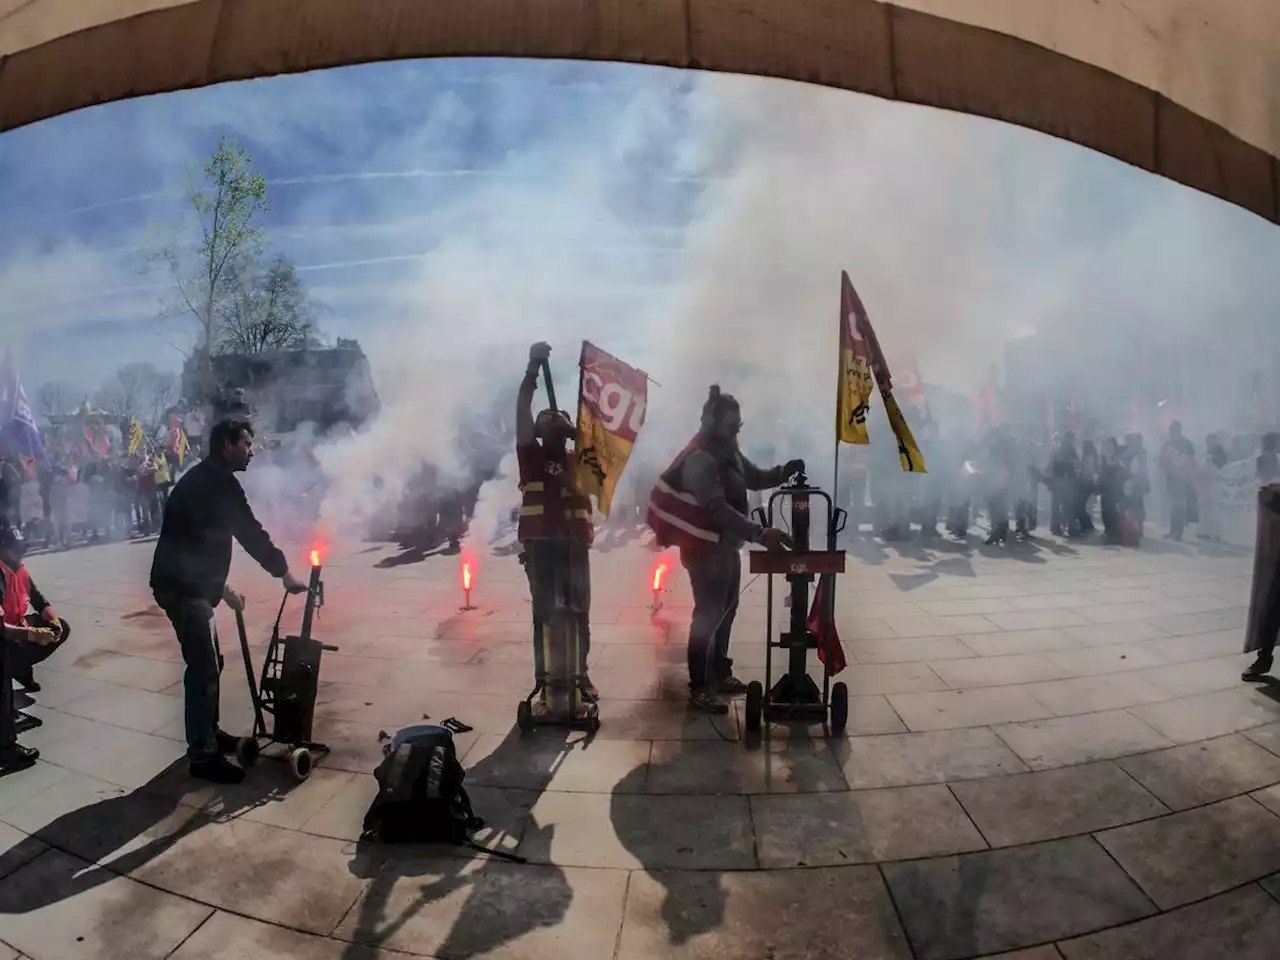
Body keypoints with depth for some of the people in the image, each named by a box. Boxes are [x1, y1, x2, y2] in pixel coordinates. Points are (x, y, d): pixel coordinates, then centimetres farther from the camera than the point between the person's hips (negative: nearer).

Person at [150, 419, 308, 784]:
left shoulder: (206, 480, 19)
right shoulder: (218, 480, -12)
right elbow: (250, 532, -13)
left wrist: (222, 588, 23)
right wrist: (284, 573, -4)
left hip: (188, 583, 11)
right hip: (183, 586, -11)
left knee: (208, 662, 19)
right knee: (204, 668, -8)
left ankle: (209, 733, 32)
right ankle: (203, 756, -1)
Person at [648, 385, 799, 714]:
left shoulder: (729, 453, 7)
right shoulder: (700, 461, -23)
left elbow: (755, 478, 18)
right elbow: (718, 508, -33)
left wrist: (785, 471, -3)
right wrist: (759, 533, -40)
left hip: (727, 545, 10)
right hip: (706, 549, -10)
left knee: (725, 610, 18)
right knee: (708, 615, -3)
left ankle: (720, 673, 34)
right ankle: (699, 688, 8)